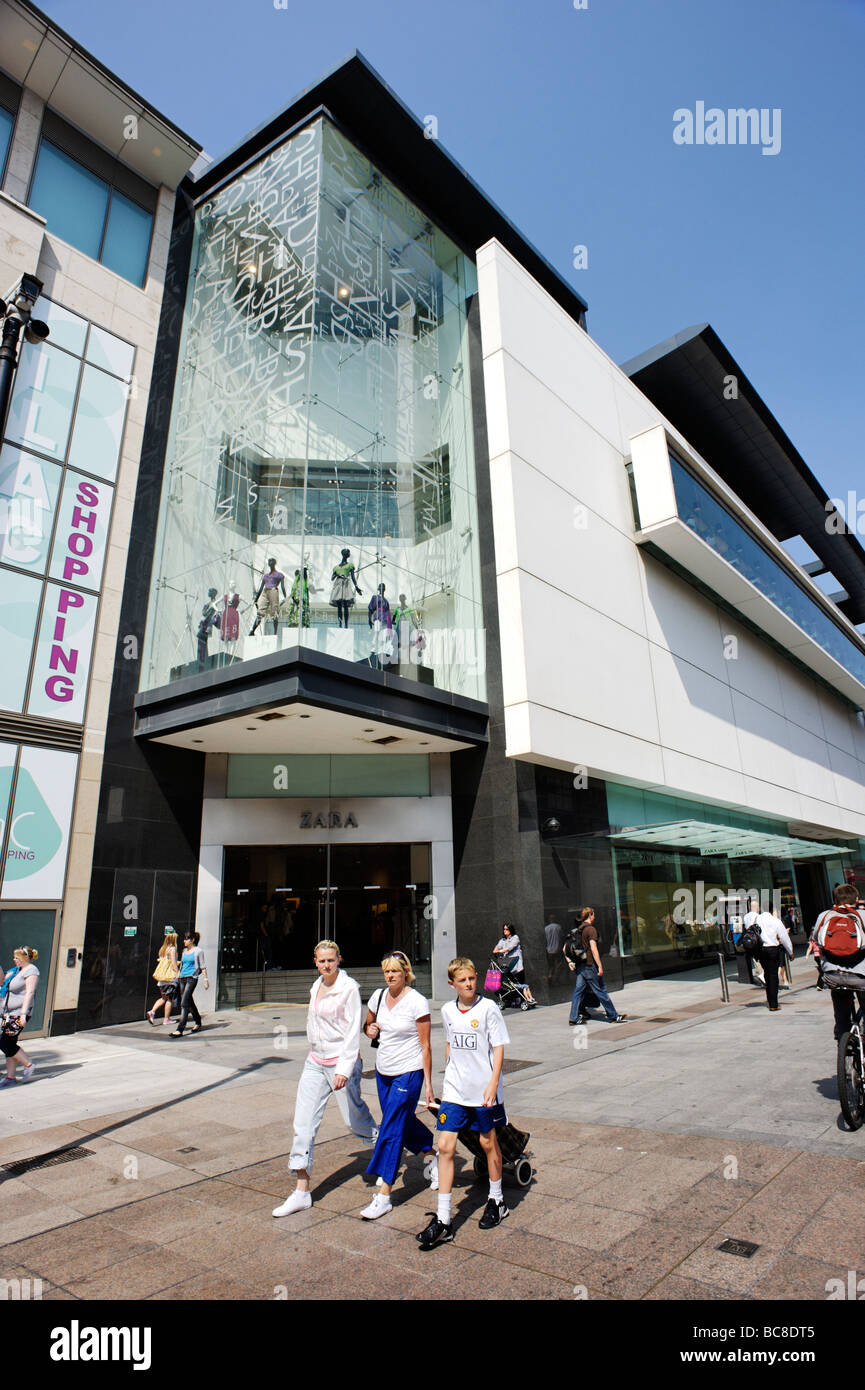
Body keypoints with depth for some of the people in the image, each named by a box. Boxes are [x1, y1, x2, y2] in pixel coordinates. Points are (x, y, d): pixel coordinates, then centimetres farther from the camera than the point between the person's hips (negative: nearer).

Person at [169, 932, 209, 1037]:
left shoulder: (198, 951, -3)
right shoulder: (185, 951, 15)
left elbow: (202, 966, -2)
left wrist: (206, 979, -5)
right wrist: (178, 976, 20)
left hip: (192, 978, -7)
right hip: (182, 978, 7)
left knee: (184, 1003, -13)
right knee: (189, 1002, 13)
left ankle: (179, 1030, -14)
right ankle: (198, 1023, 29)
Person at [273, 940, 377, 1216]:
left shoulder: (349, 988, -15)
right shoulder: (316, 987, 7)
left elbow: (353, 1031, -17)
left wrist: (344, 1068, -22)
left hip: (342, 1061, -6)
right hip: (315, 1062, 6)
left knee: (355, 1118, 9)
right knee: (303, 1123, 2)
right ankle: (301, 1192, 12)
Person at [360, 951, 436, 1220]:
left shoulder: (417, 1002, -17)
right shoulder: (378, 996, -1)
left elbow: (425, 1047, -13)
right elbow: (368, 1025, 17)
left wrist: (428, 1084, -12)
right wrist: (370, 1029, -7)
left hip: (409, 1073, -6)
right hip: (383, 1071, 6)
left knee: (391, 1130, -6)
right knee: (403, 1123, 17)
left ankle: (384, 1197, 6)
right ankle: (435, 1156, 42)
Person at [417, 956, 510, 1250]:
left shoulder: (487, 1008, -11)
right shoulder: (448, 1011, 3)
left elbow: (498, 1049, -9)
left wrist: (493, 1083, -16)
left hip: (483, 1090, -3)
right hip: (454, 1090, 4)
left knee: (488, 1143, 12)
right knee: (445, 1146, -3)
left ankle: (496, 1201, 36)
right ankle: (442, 1221, 5)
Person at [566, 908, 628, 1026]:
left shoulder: (577, 930, 13)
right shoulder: (591, 929, -10)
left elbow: (565, 948, 14)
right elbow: (593, 949, -18)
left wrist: (570, 961, 15)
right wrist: (600, 966, -17)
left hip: (578, 966, 7)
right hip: (589, 965, -7)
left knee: (578, 991, 8)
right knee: (601, 990, 3)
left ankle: (573, 1019, 6)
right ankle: (613, 1016, 13)